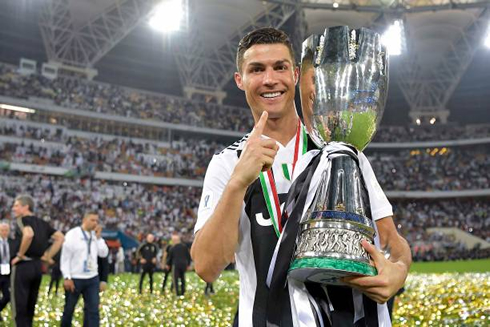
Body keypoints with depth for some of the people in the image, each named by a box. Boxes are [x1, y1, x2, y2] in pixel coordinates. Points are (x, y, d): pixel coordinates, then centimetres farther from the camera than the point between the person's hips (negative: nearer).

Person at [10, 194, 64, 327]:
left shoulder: (22, 220, -9)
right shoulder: (42, 223, 12)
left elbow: (28, 234, -30)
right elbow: (60, 237, 10)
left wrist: (20, 254, -18)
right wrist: (48, 255, 9)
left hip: (22, 266, -7)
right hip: (37, 266, 7)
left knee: (19, 308, -1)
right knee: (29, 307, 16)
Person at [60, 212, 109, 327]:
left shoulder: (96, 236, 7)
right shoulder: (72, 234, -7)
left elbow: (104, 253, 0)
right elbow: (65, 257, -9)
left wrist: (98, 237, -8)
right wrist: (67, 278, -14)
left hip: (92, 278, 4)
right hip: (74, 279, -4)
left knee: (93, 309, -3)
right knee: (69, 309, 11)